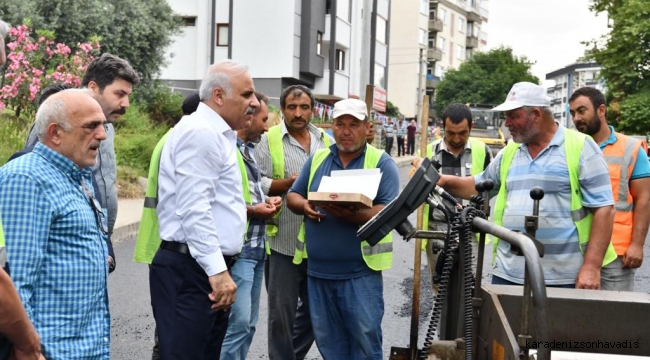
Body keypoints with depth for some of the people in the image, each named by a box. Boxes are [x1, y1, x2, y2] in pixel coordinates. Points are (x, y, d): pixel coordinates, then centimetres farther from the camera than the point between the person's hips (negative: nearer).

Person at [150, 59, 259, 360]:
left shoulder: (216, 134, 19)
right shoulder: (201, 132, -14)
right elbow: (194, 209, -21)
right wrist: (217, 270, -21)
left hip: (209, 268, 10)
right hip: (190, 271, -10)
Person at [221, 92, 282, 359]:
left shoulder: (248, 150, 17)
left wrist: (266, 201, 7)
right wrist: (252, 210, -17)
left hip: (257, 247, 10)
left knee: (249, 323, 14)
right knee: (238, 322, -10)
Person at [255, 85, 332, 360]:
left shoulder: (326, 142, 11)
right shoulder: (269, 141, -3)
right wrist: (286, 184, -23)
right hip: (284, 242, -5)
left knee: (315, 308, 17)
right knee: (282, 312, 4)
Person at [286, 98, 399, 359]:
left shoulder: (382, 163, -3)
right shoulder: (317, 159, 11)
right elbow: (293, 196, 14)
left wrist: (353, 216, -29)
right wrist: (304, 206, -10)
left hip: (360, 271, -4)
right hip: (318, 269, 5)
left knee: (365, 337, 1)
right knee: (327, 339, 14)